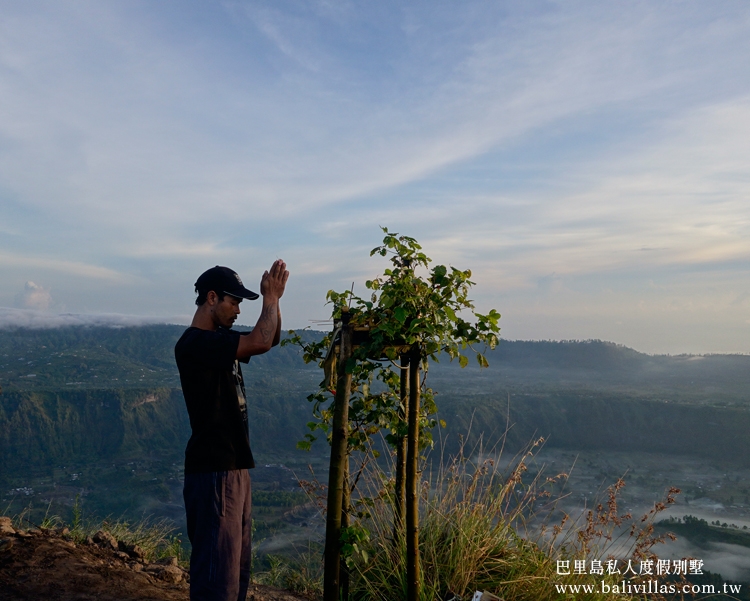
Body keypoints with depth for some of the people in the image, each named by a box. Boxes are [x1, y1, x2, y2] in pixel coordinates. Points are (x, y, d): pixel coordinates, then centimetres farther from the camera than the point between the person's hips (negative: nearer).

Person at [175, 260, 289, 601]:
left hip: (234, 467, 10)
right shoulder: (194, 344, -17)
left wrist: (274, 299, 2)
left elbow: (271, 340, 18)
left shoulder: (221, 340, 12)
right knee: (217, 571, -3)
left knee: (237, 566, 17)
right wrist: (270, 297, -12)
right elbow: (260, 342, -27)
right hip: (213, 471, -10)